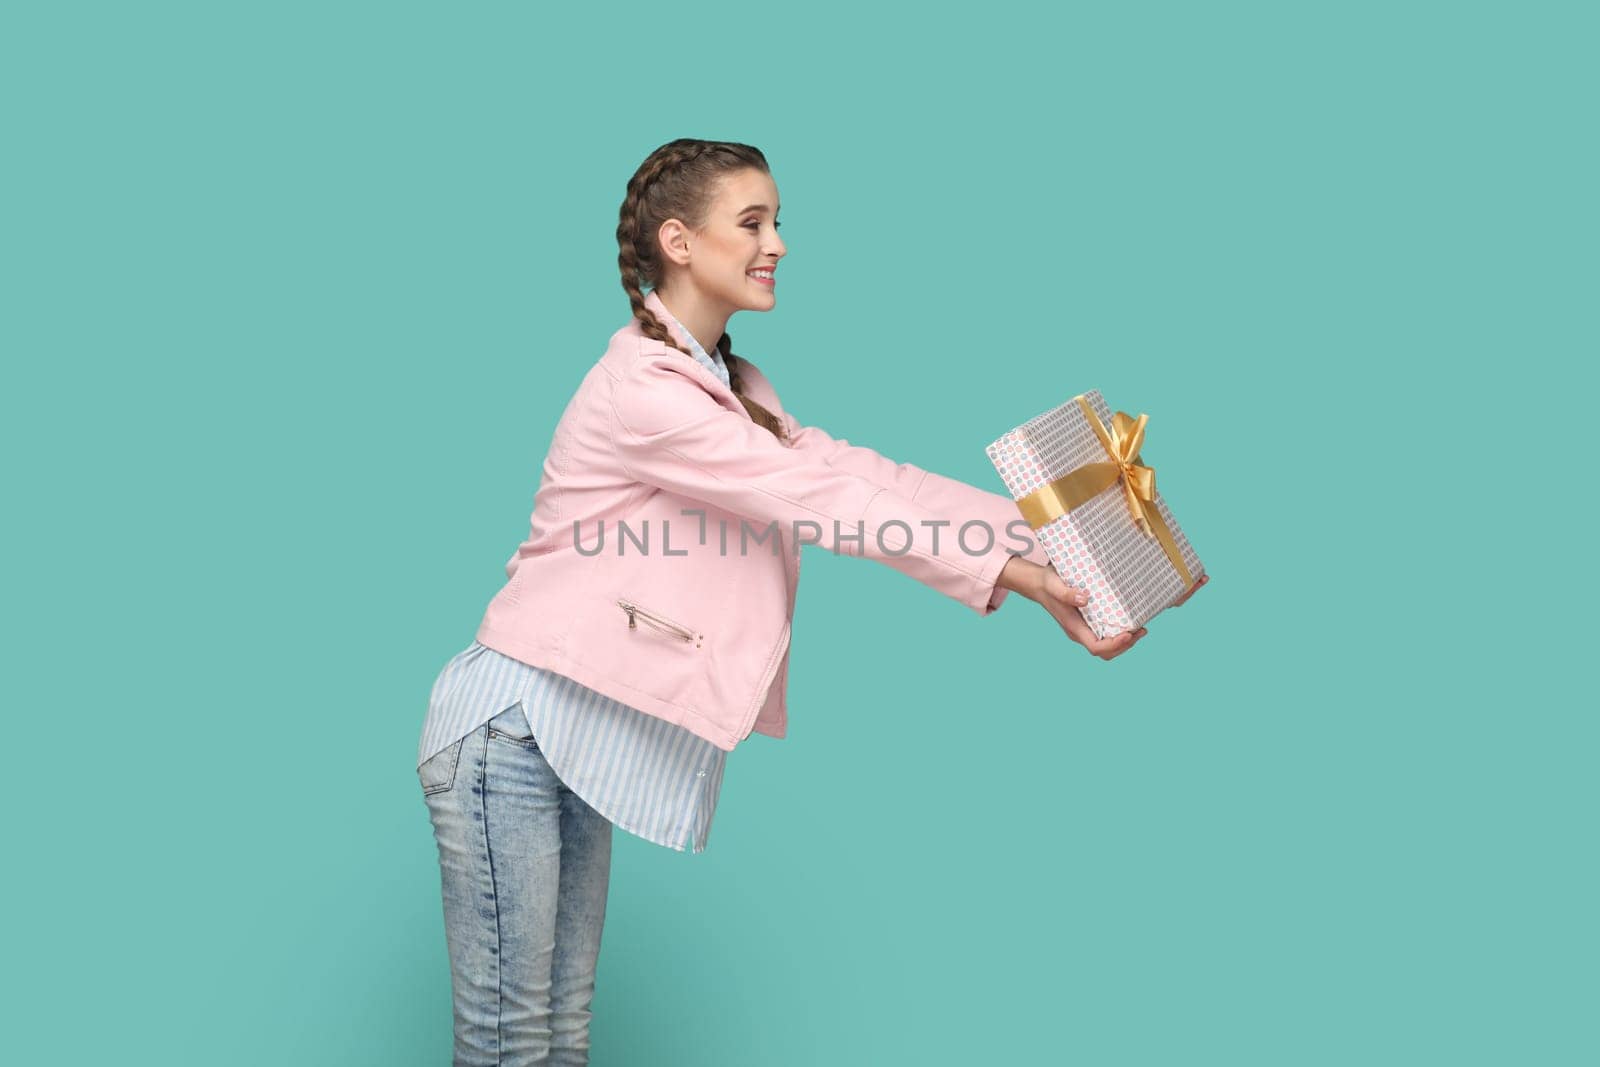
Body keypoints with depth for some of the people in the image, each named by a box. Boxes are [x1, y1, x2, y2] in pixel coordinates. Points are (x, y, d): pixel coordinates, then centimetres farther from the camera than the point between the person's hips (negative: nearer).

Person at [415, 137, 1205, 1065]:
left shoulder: (732, 388, 12)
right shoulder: (641, 387, -19)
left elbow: (852, 471, 3)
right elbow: (820, 500, -22)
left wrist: (1044, 531, -4)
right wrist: (1016, 574, -22)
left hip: (575, 741, 9)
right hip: (514, 726, -9)